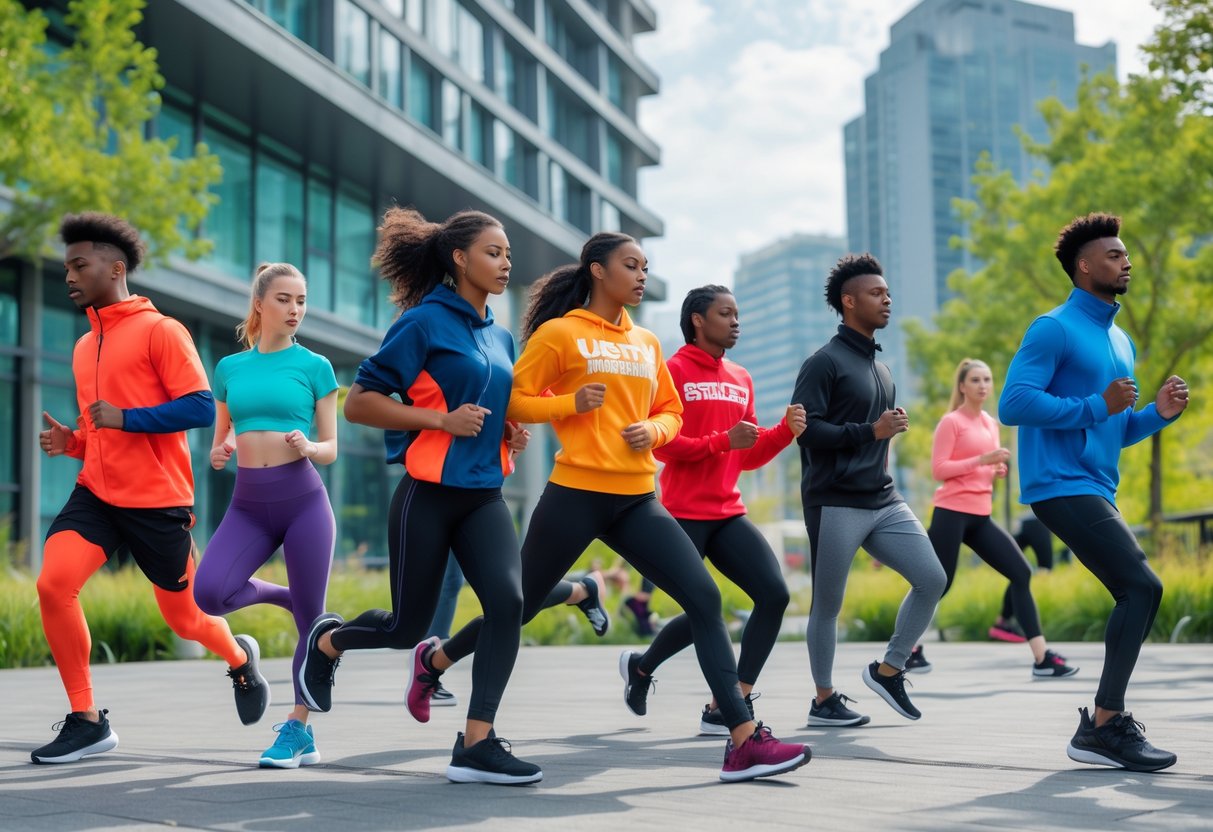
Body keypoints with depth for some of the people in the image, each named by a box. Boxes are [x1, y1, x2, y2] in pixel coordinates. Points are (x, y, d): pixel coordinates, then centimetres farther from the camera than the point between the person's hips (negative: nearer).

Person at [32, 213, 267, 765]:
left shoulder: (159, 331, -7)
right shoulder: (84, 347, 15)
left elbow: (202, 407, -16)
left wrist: (125, 419, -21)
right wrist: (71, 442, 5)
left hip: (157, 500, -5)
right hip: (96, 492, 6)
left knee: (183, 617, 7)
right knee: (53, 584, -18)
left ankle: (240, 658, 42)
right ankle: (86, 720, -7)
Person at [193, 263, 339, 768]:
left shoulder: (314, 366, 2)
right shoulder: (229, 368, 11)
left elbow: (331, 450, 4)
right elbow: (220, 444, 17)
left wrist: (307, 446, -18)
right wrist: (217, 455, -6)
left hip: (302, 499, -2)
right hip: (249, 503, 3)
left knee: (309, 620, 1)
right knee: (208, 592, -20)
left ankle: (298, 731, 15)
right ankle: (282, 596, 12)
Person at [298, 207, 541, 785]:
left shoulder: (500, 337, 13)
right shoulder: (425, 321, -8)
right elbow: (359, 402, -11)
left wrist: (512, 434, 7)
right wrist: (443, 421, -19)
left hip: (483, 495, 6)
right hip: (428, 495, -5)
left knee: (508, 601, -16)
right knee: (407, 627, 5)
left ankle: (476, 745, -10)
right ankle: (327, 641, 38)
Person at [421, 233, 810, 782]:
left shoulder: (647, 343, 14)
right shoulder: (560, 332, -2)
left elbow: (670, 410, 21)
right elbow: (513, 401, -4)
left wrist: (653, 431, -1)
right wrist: (572, 403, -18)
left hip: (636, 500, 5)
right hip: (575, 495, -5)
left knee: (705, 599, -9)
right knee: (520, 607, 9)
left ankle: (744, 741, -9)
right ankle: (435, 661, 38)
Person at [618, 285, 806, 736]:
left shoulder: (742, 379, 15)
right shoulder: (674, 370, -4)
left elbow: (749, 457, 15)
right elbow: (662, 444, -12)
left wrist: (786, 430, -2)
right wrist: (723, 441, -21)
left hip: (728, 514, 6)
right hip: (684, 515, -6)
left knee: (774, 595, -10)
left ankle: (728, 709, -2)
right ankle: (641, 666, 29)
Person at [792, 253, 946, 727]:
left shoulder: (879, 368, 18)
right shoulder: (825, 362, -8)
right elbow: (806, 429, -17)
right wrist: (872, 431, -17)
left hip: (884, 501, 7)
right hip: (835, 504, -7)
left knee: (932, 579, -3)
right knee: (828, 605, 3)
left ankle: (887, 670, 14)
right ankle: (824, 700, 17)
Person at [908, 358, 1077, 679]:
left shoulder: (990, 423, 15)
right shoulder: (951, 421, -6)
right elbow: (938, 469, -13)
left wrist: (998, 468, 3)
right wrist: (981, 459, -20)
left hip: (980, 517, 7)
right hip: (952, 514, -7)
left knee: (1022, 574, -1)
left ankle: (1042, 658, -2)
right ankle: (909, 649, 18)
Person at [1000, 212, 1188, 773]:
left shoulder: (1121, 343, 20)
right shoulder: (1055, 330, -8)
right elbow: (1013, 403, -19)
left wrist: (1158, 413, 4)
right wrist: (1097, 405, -19)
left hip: (1097, 490, 10)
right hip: (1061, 486, -10)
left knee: (1135, 594, 10)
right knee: (1142, 586, -16)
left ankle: (1107, 721, 19)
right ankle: (1103, 727, -13)